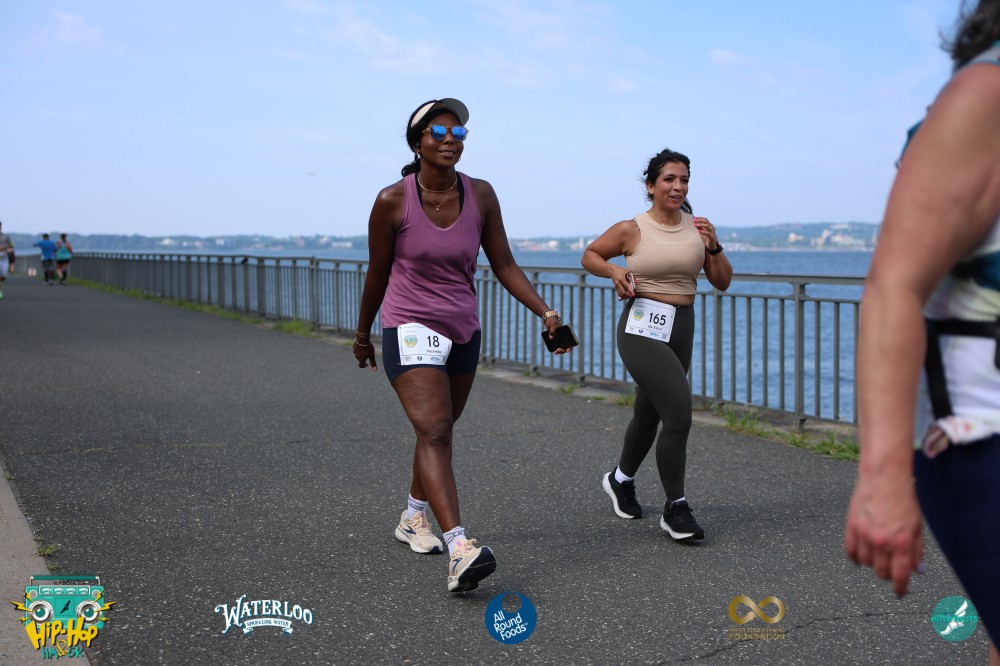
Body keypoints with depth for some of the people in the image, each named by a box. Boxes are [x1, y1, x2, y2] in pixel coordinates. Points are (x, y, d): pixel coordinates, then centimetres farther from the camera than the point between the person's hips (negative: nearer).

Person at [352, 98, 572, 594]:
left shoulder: (481, 196, -3)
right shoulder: (392, 202, -12)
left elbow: (504, 265, 1)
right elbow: (377, 274, -1)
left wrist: (545, 312, -11)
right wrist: (362, 334, 10)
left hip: (463, 330, 5)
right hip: (410, 329, -5)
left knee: (439, 431, 19)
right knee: (433, 432, -20)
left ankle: (414, 517, 41)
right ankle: (459, 548, -30)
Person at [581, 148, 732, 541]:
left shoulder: (697, 227, 5)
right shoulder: (631, 230, -6)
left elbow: (722, 283, 7)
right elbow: (589, 255, 9)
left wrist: (714, 247, -10)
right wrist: (613, 270, -10)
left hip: (682, 329, 6)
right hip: (643, 328, -6)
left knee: (648, 414, 20)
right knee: (678, 414, -18)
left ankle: (621, 479, 46)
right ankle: (675, 509, -5)